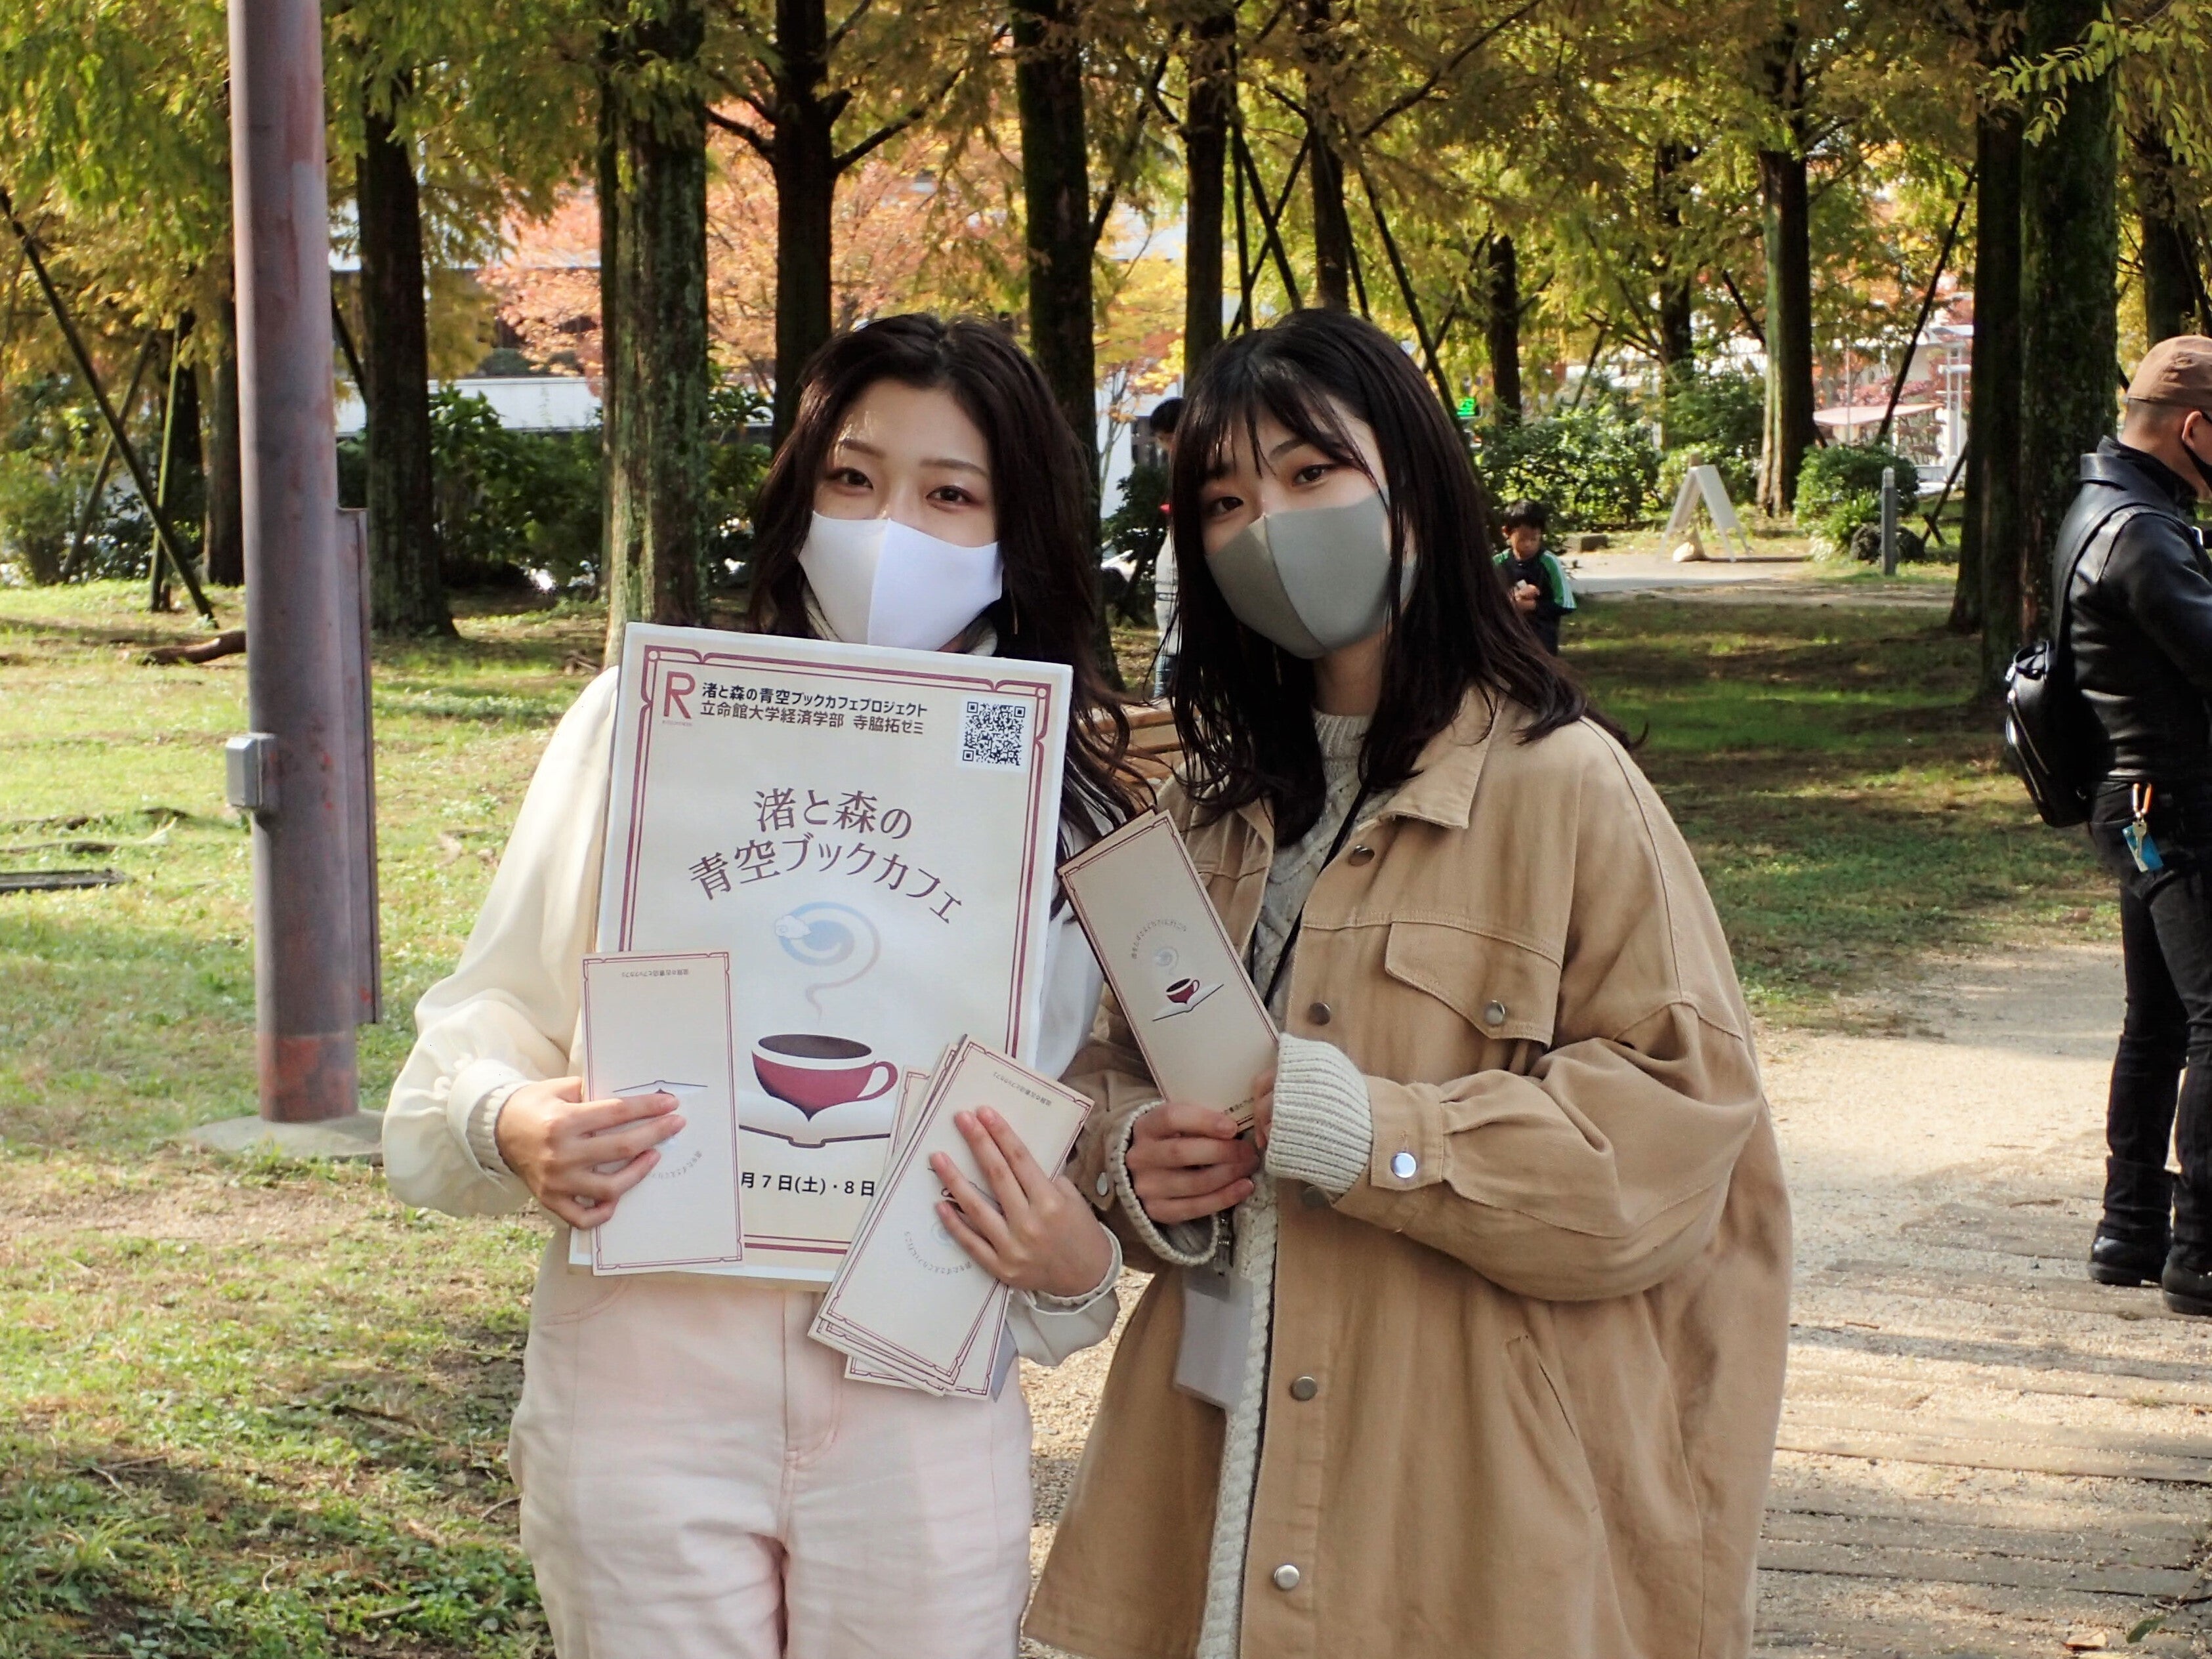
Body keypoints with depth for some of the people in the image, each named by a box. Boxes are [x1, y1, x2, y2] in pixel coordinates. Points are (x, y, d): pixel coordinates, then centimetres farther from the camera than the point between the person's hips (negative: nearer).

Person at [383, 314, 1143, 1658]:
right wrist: (510, 1129, -17)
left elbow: (1079, 1161, 10)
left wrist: (1074, 1265, -11)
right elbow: (491, 1019, 5)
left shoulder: (1069, 810, 3)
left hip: (923, 1429, 1)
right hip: (649, 1392, -1)